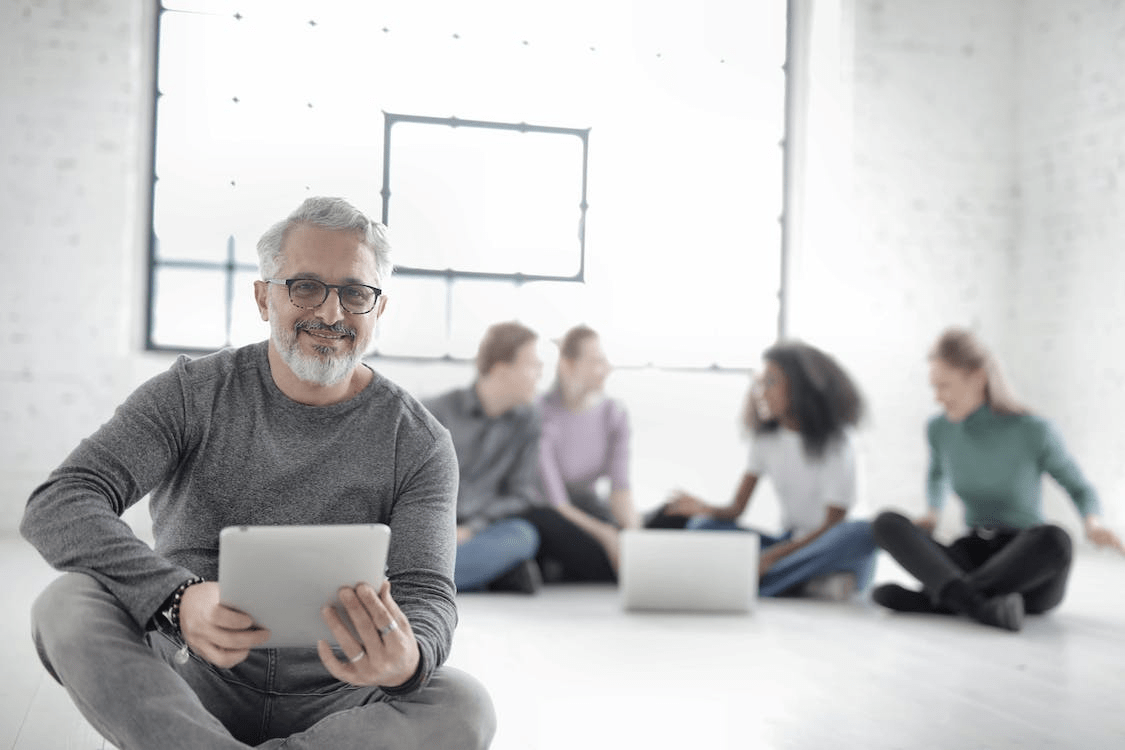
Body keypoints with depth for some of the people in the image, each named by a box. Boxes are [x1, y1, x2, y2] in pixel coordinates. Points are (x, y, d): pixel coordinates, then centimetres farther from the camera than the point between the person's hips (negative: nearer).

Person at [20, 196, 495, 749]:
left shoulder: (418, 443, -2)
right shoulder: (192, 396, -2)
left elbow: (427, 595, -10)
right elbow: (57, 506, -14)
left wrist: (407, 659, -37)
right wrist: (178, 598, -34)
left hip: (334, 703, 1)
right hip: (193, 689, 0)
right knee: (68, 604, -25)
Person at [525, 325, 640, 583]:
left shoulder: (614, 414, -2)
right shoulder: (543, 416, -20)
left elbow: (620, 487, -12)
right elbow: (554, 503, -23)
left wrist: (634, 534, -32)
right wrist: (604, 534, -35)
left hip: (588, 506, 5)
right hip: (545, 513, -5)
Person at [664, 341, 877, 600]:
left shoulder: (836, 440, -8)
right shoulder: (766, 438, 6)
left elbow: (833, 523, -15)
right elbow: (736, 508, 0)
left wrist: (773, 556, -27)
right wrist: (703, 508, -23)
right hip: (788, 546, 4)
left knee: (862, 534, -37)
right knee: (705, 526, -15)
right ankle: (808, 584, -29)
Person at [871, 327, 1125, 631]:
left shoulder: (1034, 430, -12)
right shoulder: (940, 429, 0)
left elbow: (1081, 489, 2)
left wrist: (1093, 524, -20)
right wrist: (931, 515, 3)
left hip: (1029, 570, -3)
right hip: (973, 557, 4)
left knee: (1055, 539, -39)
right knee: (887, 522, -22)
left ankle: (932, 598, -32)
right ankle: (979, 604, -42)